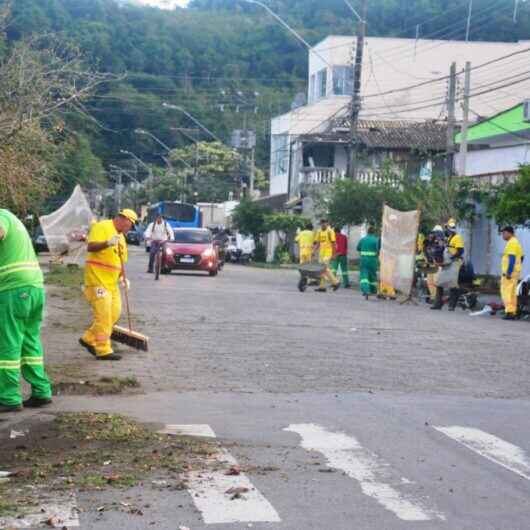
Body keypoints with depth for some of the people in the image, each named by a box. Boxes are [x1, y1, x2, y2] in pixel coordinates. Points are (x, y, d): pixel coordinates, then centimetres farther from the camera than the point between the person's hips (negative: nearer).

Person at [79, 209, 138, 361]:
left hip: (111, 281, 9)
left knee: (114, 313, 7)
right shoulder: (102, 227, -9)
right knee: (103, 314, -9)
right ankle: (103, 351, -4)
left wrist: (122, 277, 9)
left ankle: (89, 339, 20)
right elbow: (91, 247, -22)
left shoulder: (121, 237, 19)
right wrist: (107, 243, -38)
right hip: (97, 279, -9)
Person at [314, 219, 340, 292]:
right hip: (321, 253, 7)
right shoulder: (319, 232, 12)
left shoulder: (330, 232, -8)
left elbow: (333, 243, -10)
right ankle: (322, 286, 8)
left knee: (325, 268, -14)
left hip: (328, 253, -7)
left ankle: (335, 282, -2)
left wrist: (333, 254, -13)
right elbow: (317, 243, 17)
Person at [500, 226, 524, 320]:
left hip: (509, 272, -10)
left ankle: (510, 312, -17)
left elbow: (512, 258, -22)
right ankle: (513, 312, 15)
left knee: (506, 291, -11)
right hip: (515, 272, 10)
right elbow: (521, 257, 24)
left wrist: (508, 272, -23)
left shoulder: (511, 243, -14)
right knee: (512, 292, 13)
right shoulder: (516, 242, 18)